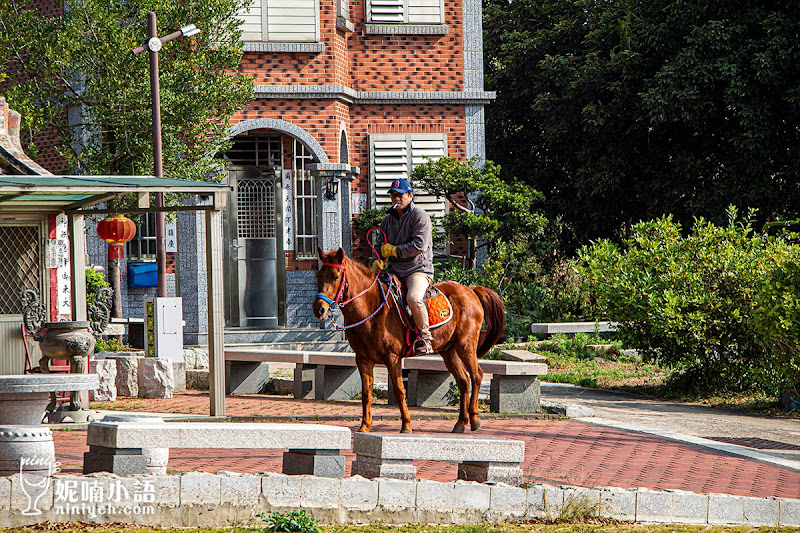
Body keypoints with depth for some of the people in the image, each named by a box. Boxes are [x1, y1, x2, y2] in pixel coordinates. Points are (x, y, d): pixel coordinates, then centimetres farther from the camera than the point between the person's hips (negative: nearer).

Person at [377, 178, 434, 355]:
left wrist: (394, 250, -13)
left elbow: (419, 246, -16)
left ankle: (425, 338, -17)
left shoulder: (420, 216, -5)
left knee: (413, 298, -34)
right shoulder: (388, 219, 16)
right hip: (395, 271, 7)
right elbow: (381, 245, 22)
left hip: (418, 269, -7)